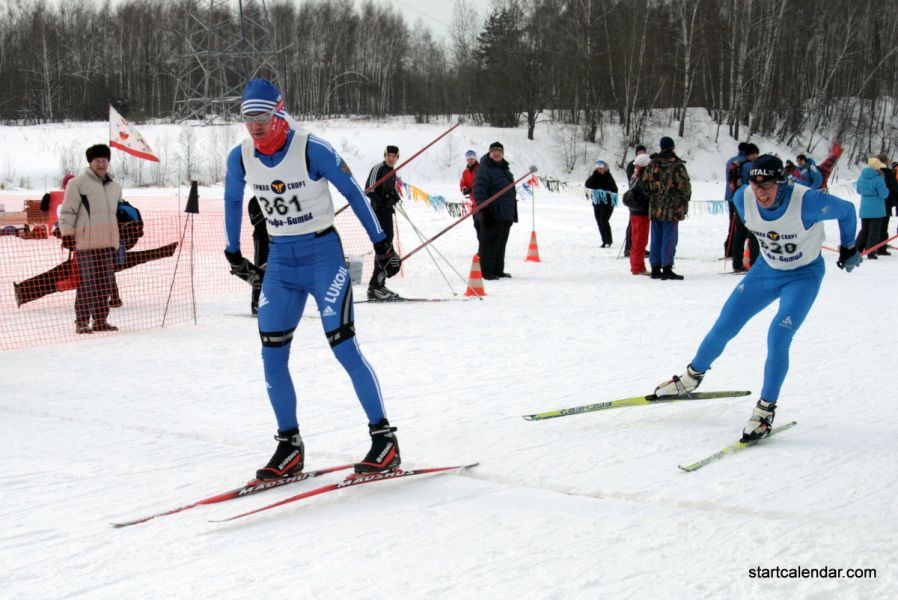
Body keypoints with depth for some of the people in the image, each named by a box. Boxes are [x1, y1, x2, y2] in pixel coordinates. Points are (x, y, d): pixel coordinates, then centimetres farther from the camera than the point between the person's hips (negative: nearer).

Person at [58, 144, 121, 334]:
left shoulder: (115, 187, 20)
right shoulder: (78, 183, 0)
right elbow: (67, 211, -4)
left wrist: (118, 241, 27)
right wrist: (67, 234, -11)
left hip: (107, 242, 6)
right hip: (85, 241, -6)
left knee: (105, 282, 7)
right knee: (86, 282, -9)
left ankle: (100, 320, 14)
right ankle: (82, 322, -5)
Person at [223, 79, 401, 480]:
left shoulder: (311, 149, -16)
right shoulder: (241, 158, -2)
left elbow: (353, 193, -7)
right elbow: (232, 202, 17)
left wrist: (381, 244, -3)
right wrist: (234, 254, 22)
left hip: (323, 253, -5)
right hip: (280, 260, 5)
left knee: (343, 346, -11)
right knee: (272, 356, 0)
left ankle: (384, 438, -3)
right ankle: (289, 446, 10)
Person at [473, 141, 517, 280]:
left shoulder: (504, 169, 19)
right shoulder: (484, 169, -9)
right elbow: (479, 191, -18)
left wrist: (513, 213, 25)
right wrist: (484, 209, -26)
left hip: (506, 215, 9)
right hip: (492, 215, -9)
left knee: (501, 243, 13)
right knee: (490, 242, -7)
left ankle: (498, 270, 21)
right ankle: (486, 272, -4)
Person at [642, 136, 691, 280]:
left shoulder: (652, 164, 6)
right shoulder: (677, 165, -11)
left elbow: (645, 183, 9)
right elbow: (684, 185, -11)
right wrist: (686, 198, 7)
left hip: (655, 207, 5)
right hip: (672, 208, -5)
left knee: (656, 238, 11)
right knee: (669, 238, -3)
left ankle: (655, 267, 14)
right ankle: (667, 268, -5)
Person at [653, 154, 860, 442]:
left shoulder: (807, 202, -33)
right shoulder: (743, 198, -19)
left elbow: (846, 210, -13)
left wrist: (848, 249, 2)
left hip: (804, 275, -4)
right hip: (766, 269, 5)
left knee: (778, 338, -21)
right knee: (723, 328, 5)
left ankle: (765, 411, -6)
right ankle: (692, 377, 30)